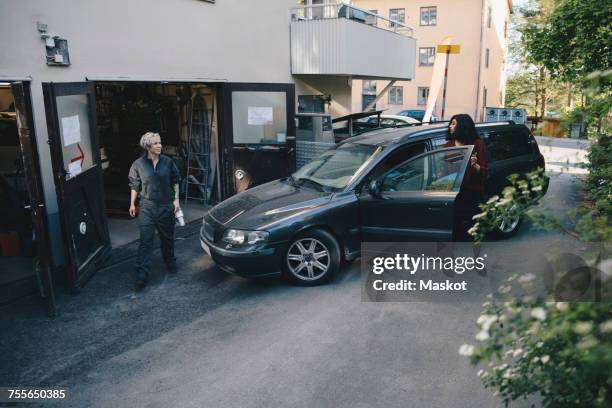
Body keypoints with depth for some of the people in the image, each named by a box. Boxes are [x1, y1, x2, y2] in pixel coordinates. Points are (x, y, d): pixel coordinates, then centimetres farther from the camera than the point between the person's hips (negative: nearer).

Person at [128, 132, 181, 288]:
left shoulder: (167, 162, -2)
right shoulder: (138, 164, -5)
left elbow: (175, 181, 8)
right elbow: (134, 185, 6)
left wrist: (176, 199, 1)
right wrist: (132, 204, 8)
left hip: (166, 205, 2)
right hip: (147, 206, -2)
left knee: (167, 237, 15)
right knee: (145, 240, -5)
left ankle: (170, 263, 37)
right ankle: (142, 273, -2)